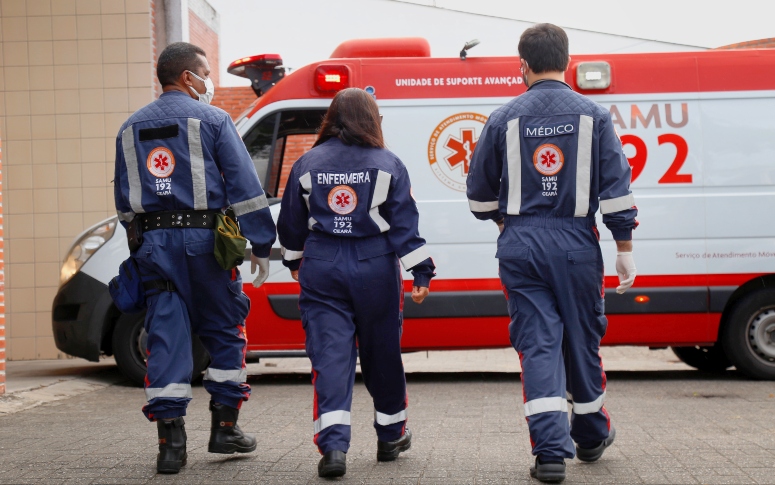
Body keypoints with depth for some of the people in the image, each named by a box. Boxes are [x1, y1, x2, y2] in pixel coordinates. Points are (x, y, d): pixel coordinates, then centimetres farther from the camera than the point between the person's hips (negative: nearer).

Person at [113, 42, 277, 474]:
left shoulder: (131, 128, 15)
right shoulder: (212, 119, -1)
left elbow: (124, 199, 18)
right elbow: (244, 185, -5)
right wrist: (261, 244, -3)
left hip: (156, 243, 4)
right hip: (204, 241, -4)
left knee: (167, 338, 2)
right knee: (224, 332, 10)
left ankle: (172, 441, -2)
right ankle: (225, 428, 14)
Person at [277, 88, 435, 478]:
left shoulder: (306, 164, 5)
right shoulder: (388, 165, 0)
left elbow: (291, 224, 13)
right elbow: (405, 226, -4)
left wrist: (294, 261, 28)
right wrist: (421, 272, -2)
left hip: (321, 270, 1)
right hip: (375, 269, 0)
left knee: (329, 357, -2)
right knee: (382, 355, 14)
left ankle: (333, 445, -16)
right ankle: (391, 437, 29)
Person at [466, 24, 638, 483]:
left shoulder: (504, 119, 4)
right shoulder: (593, 115, 1)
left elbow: (479, 193, 11)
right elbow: (617, 187, -3)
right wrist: (625, 248, 2)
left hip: (520, 246, 0)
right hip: (576, 244, 0)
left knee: (537, 343, 0)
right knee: (582, 339, 13)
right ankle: (591, 436, 30)